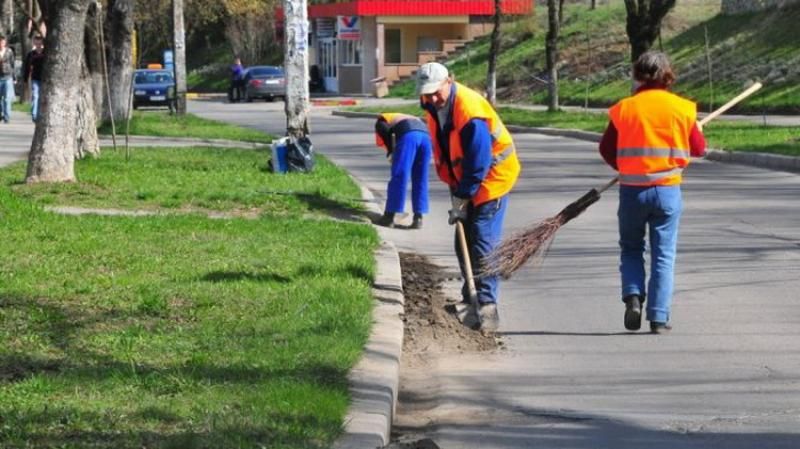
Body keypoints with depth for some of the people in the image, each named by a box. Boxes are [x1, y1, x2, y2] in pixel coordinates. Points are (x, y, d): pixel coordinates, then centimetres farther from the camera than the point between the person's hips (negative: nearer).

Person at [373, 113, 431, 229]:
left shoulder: (380, 121, 25)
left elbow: (387, 132, 1)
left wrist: (391, 152, 7)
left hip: (408, 135, -6)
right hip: (425, 134, 6)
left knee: (398, 177, -1)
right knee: (420, 180, 13)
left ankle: (389, 217, 2)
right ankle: (418, 218, 11)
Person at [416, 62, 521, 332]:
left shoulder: (470, 110, -29)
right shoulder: (434, 108, -2)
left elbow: (478, 163, -27)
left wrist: (462, 198, -21)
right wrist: (454, 190, 6)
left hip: (492, 177, -9)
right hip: (464, 180, 9)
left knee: (483, 243, -14)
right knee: (464, 242, 12)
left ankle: (487, 306, -16)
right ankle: (470, 300, 23)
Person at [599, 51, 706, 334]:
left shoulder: (624, 108, -4)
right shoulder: (682, 108, -3)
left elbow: (606, 149, 2)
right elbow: (699, 149, 5)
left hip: (632, 190, 0)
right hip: (668, 190, 0)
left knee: (631, 248, 18)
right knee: (663, 255, 5)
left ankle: (633, 296, -4)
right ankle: (659, 318, 1)